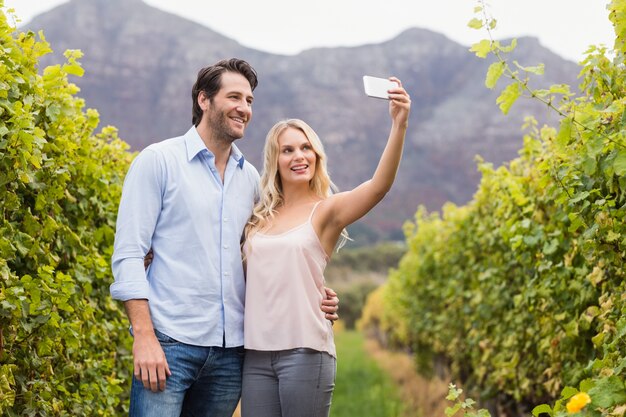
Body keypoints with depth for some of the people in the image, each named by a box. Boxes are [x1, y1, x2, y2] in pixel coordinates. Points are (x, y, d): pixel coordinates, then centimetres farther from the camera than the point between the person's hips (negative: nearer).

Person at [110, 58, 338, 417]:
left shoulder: (249, 178, 14)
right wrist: (144, 337, -15)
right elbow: (128, 255, -6)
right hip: (170, 344, -5)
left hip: (231, 350, 5)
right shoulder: (159, 161, -1)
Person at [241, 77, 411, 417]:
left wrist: (399, 125, -31)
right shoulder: (259, 218, 12)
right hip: (257, 352, 4)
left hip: (305, 351, -4)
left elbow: (379, 185, -19)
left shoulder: (326, 210, 0)